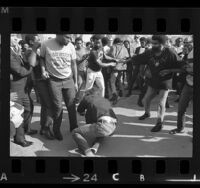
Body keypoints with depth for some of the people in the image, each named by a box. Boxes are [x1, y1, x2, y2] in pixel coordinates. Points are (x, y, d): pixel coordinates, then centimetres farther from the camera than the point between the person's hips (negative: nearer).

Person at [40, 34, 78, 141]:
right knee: (58, 107, -1)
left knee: (71, 105, 3)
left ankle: (74, 127, 21)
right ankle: (56, 130, 17)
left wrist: (75, 82, 8)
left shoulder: (70, 46, -5)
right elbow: (42, 58, 7)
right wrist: (43, 70, -10)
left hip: (68, 79, 2)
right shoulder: (46, 45, -11)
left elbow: (73, 64, 5)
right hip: (53, 80, -2)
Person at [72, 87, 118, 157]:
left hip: (102, 125, -6)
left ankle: (88, 153, -17)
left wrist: (84, 113, 65)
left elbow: (79, 111, 39)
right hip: (112, 127, 6)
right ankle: (95, 146, 9)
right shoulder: (106, 101, 35)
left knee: (75, 133, 10)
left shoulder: (87, 98, 21)